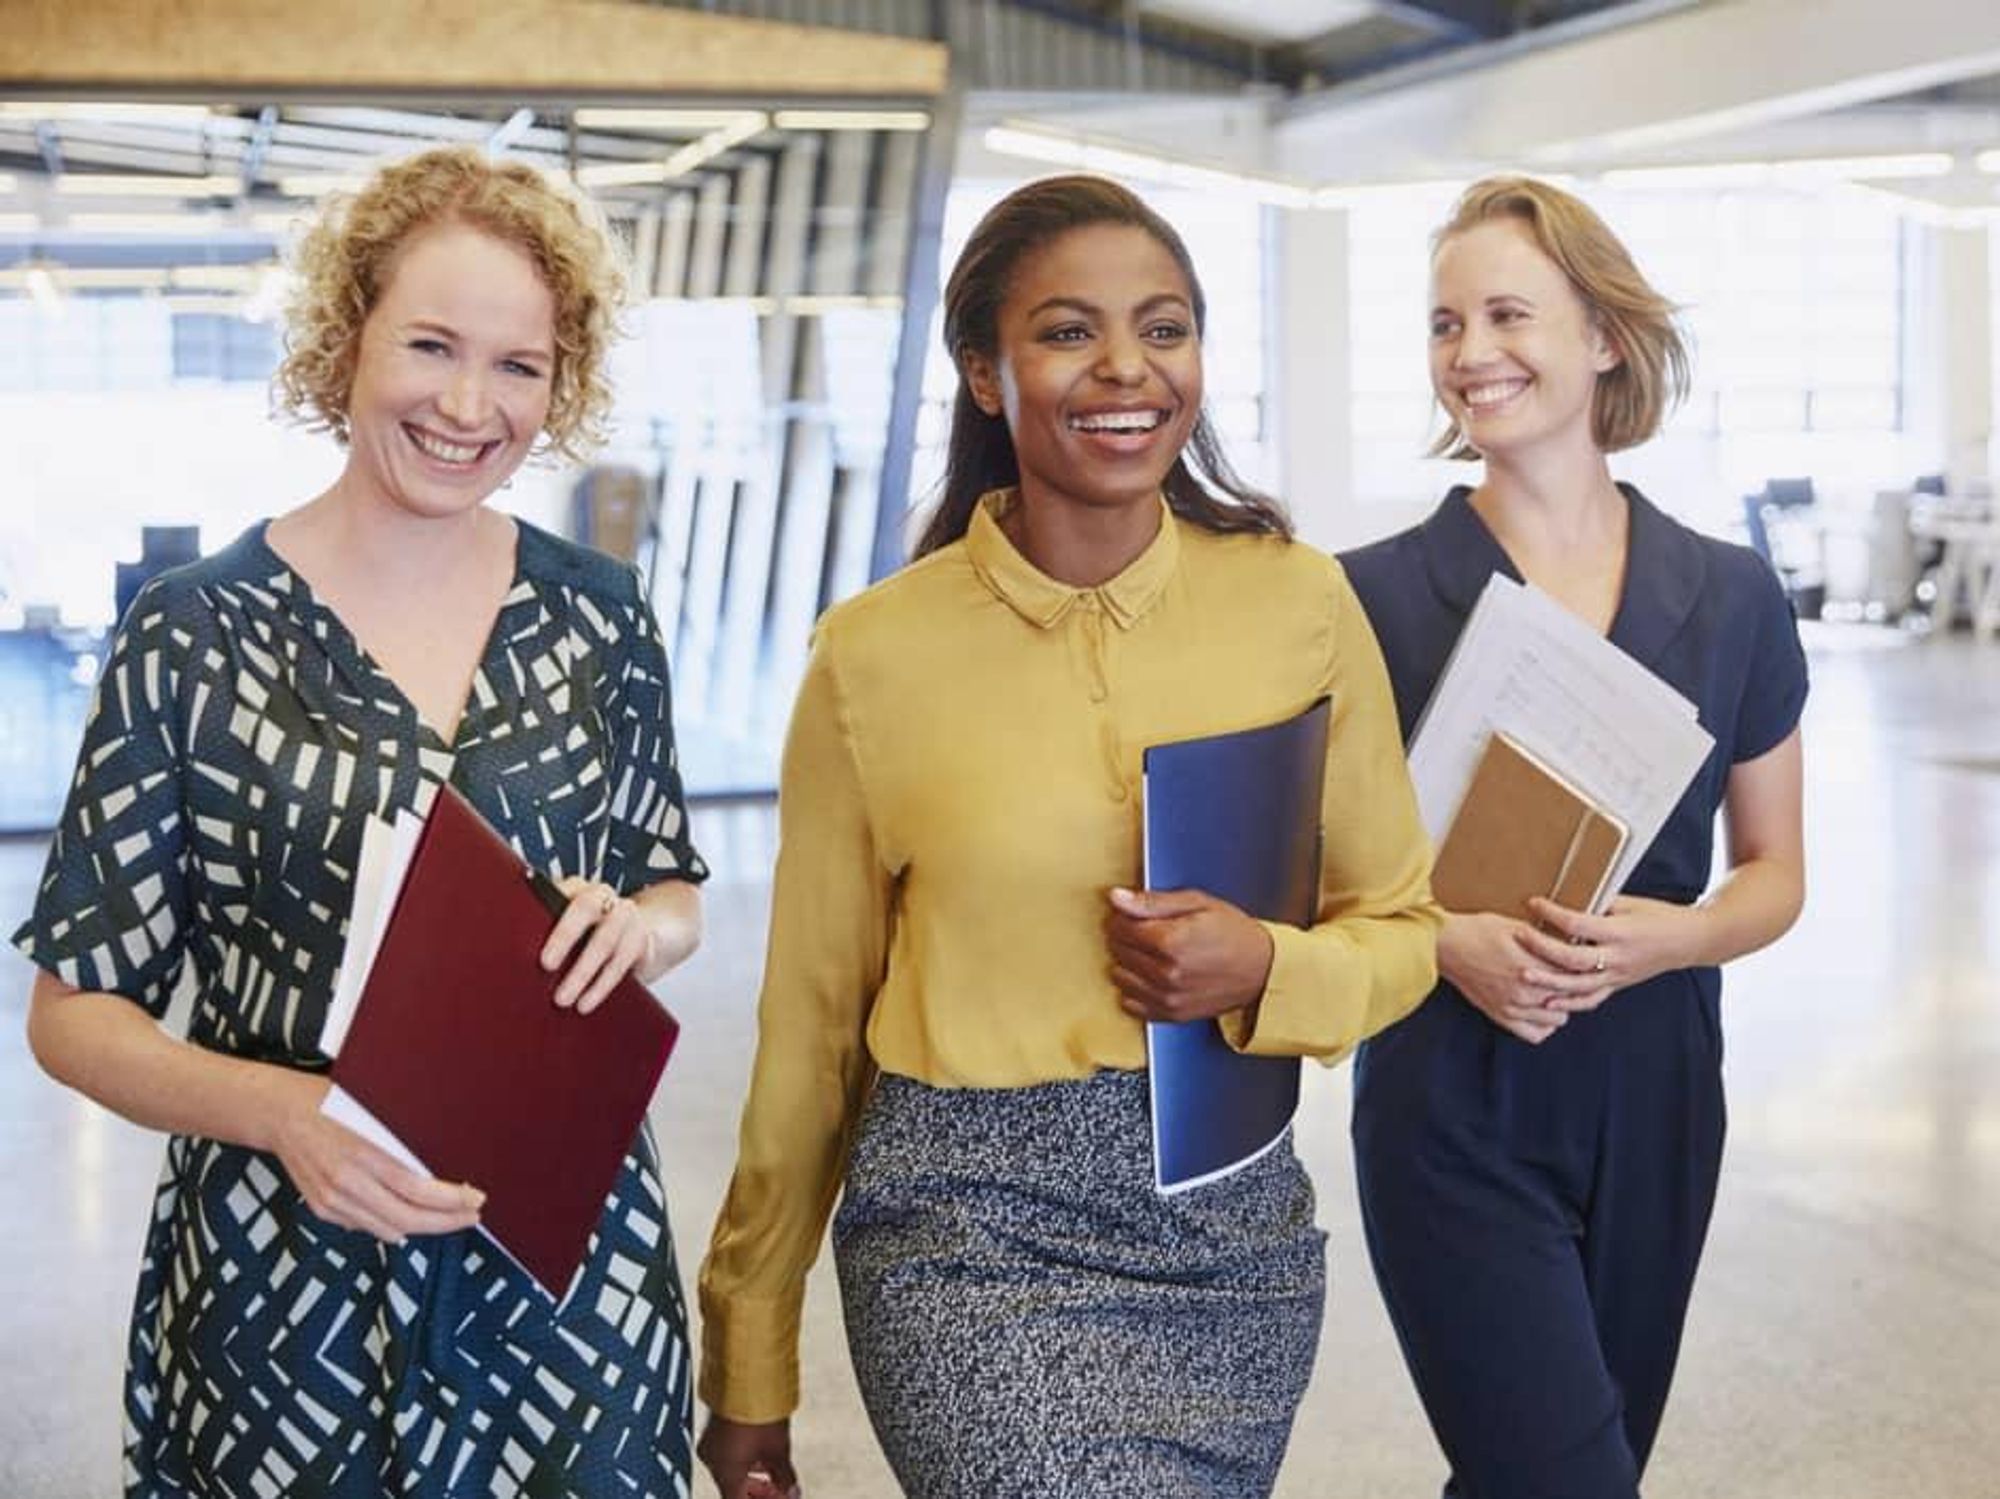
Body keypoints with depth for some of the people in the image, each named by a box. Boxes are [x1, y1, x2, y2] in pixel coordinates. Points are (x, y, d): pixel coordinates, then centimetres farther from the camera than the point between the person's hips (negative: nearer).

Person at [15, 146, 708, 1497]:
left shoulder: (597, 614, 0)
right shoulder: (196, 635, -9)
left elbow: (675, 891, 11)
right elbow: (77, 1009, -5)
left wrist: (640, 922, -12)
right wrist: (284, 1109, -23)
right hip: (286, 1275, -2)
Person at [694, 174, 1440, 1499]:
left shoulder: (1300, 603, -3)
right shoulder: (876, 653, -7)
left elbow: (1401, 927, 7)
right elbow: (810, 1021, 1)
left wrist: (1267, 971, -16)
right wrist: (750, 1374, 7)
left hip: (1237, 1211, 3)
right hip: (973, 1230, -2)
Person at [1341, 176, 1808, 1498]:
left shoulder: (1732, 600, 1)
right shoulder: (1377, 596, -6)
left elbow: (1775, 875, 8)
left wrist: (1680, 934, -13)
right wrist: (1447, 939, -20)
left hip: (1655, 1106, 3)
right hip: (1454, 1117, -3)